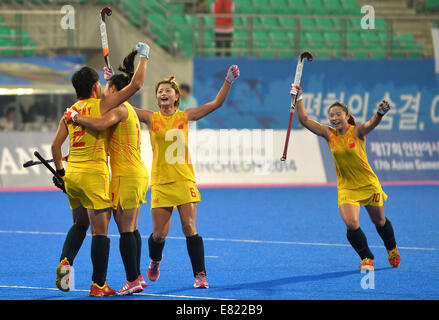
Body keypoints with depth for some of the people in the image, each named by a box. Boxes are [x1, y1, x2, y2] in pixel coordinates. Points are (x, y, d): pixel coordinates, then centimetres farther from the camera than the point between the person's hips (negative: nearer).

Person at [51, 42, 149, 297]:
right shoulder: (101, 105, -6)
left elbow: (56, 145, 8)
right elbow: (136, 84, -6)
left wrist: (60, 172, 21)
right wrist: (144, 57, 8)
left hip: (71, 174, 6)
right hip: (94, 174, -6)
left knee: (80, 223, 22)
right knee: (100, 230, -2)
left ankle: (66, 261, -2)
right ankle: (98, 285, -1)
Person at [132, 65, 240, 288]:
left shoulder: (185, 116, 6)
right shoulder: (151, 118, 3)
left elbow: (217, 103, 5)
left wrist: (228, 81, -5)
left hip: (184, 180, 0)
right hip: (160, 183, 0)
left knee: (189, 228, -8)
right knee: (159, 234, 0)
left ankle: (200, 274, -3)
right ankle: (155, 260, 32)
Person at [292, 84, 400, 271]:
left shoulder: (357, 131, -14)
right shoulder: (329, 134, -5)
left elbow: (372, 124, -35)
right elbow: (305, 120, -6)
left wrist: (380, 113, -56)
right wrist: (298, 99, -14)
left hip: (368, 185, -2)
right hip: (346, 188, 2)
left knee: (379, 221, 15)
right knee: (351, 224, -17)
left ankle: (392, 250, 44)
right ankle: (366, 259, 4)